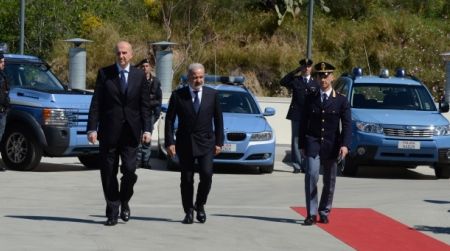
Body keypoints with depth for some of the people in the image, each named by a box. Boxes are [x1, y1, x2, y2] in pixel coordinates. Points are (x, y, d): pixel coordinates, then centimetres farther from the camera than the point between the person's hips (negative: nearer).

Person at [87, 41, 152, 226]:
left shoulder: (139, 76, 7)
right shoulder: (104, 73, 3)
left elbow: (145, 105, 7)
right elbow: (96, 103, 1)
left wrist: (147, 129, -2)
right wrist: (92, 128, -7)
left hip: (130, 131, 0)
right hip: (109, 131, 0)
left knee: (129, 170, -9)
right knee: (108, 173, 2)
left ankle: (124, 201, 18)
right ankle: (112, 212, 12)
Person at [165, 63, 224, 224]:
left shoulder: (212, 94, 3)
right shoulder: (178, 95, -1)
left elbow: (218, 119, 8)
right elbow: (169, 120, 0)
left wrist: (219, 142, 4)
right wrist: (169, 142, -7)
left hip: (206, 143, 0)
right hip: (185, 143, 0)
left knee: (206, 174, -14)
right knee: (187, 179, 3)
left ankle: (200, 205, 9)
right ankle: (189, 212, 15)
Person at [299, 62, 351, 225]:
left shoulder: (341, 101, 2)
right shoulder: (310, 99, 7)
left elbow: (347, 125, -4)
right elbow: (304, 123, 11)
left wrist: (345, 145, -17)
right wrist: (302, 145, 6)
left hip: (332, 145, 0)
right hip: (313, 143, 0)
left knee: (329, 181, 7)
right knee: (311, 176, -14)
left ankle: (324, 212, 21)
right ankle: (312, 213, -12)